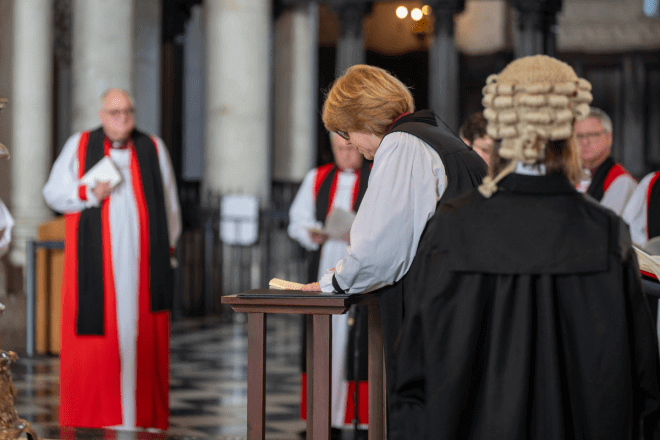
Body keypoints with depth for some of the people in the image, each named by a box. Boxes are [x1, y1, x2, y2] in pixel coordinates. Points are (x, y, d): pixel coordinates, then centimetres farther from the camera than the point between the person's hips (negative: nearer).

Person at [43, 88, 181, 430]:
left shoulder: (153, 149, 10)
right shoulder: (79, 146, 5)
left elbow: (170, 205, 15)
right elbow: (52, 193, 5)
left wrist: (167, 247, 11)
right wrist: (89, 194, -12)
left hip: (141, 261, 1)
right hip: (94, 261, -1)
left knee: (142, 336, -2)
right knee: (95, 335, -5)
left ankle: (142, 419, 3)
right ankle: (89, 421, 0)